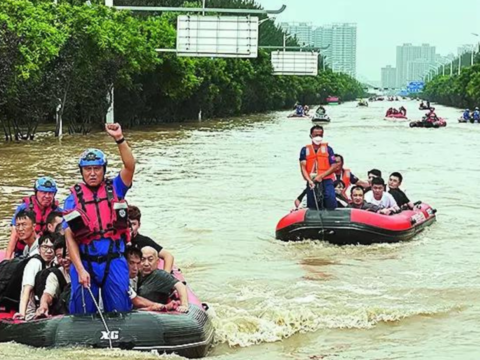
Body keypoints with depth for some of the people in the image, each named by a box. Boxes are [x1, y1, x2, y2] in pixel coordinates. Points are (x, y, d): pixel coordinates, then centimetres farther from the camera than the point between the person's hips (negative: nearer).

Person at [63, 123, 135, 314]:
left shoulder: (115, 189, 6)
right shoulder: (73, 199, 2)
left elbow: (130, 166, -11)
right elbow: (70, 238, -3)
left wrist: (119, 139, -23)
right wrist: (80, 270, -12)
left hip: (114, 261, 0)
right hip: (84, 262, 0)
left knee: (119, 311, 3)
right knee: (83, 313, 4)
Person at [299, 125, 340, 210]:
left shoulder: (328, 149, 8)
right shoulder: (305, 150, 9)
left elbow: (334, 166, 1)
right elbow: (303, 167, 1)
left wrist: (321, 176, -12)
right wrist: (309, 180, -15)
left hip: (326, 182, -1)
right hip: (312, 183, 1)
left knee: (331, 208, -13)